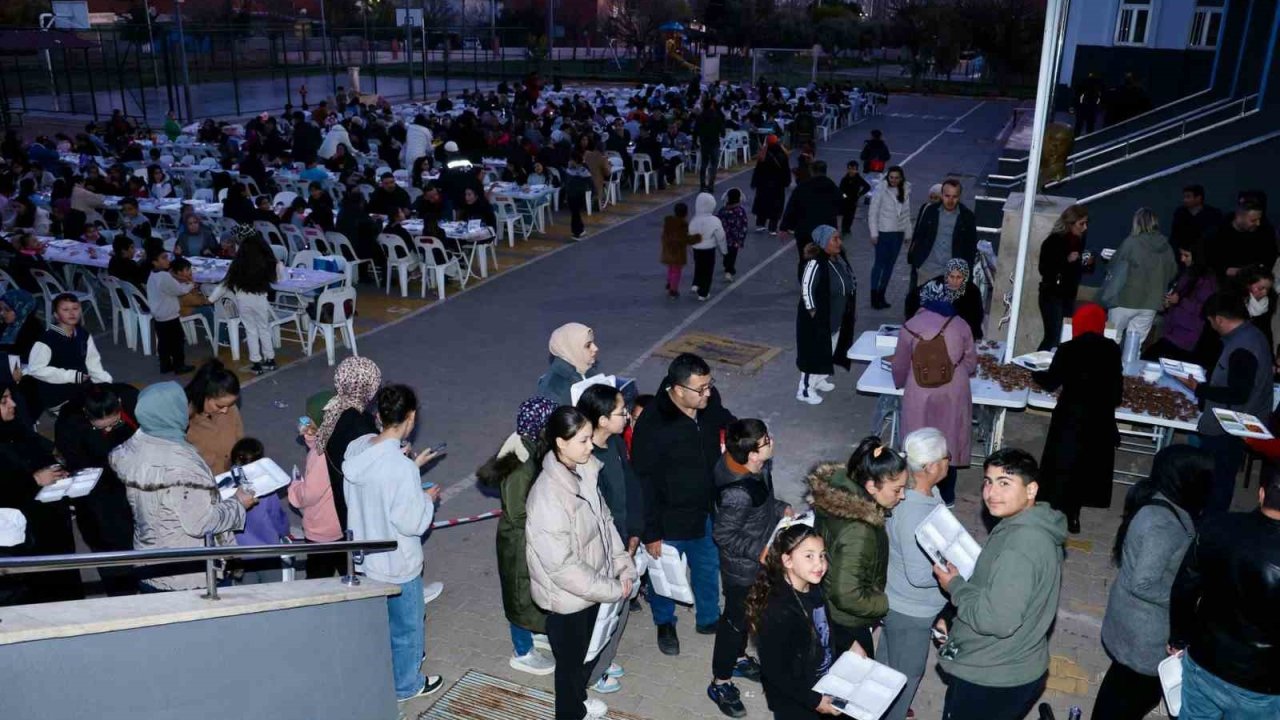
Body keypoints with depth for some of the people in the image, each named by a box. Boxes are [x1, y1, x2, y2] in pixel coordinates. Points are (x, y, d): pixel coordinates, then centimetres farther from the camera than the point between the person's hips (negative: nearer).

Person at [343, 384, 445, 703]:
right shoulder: (401, 468, -33)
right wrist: (428, 499, -9)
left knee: (380, 618, 30)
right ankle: (407, 684, 38)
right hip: (395, 564, -7)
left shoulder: (356, 448, -10)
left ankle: (404, 656, 53)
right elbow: (410, 523, -26)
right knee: (406, 625, 18)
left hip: (363, 556, 7)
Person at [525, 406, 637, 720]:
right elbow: (562, 566, -29)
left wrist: (623, 566, -3)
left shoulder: (584, 471, -8)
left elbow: (605, 520, 5)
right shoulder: (548, 496, -33)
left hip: (591, 585, 8)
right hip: (567, 595, -8)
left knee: (587, 649, 29)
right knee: (571, 659, 17)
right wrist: (612, 589, -20)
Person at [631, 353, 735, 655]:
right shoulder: (652, 425, -32)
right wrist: (650, 532, -16)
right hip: (670, 519, -5)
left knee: (708, 566, 27)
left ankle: (708, 618, 53)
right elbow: (644, 483, -23)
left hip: (706, 510, 5)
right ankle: (665, 624, 49)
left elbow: (725, 422, 12)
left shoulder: (709, 403, -15)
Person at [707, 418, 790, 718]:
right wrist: (759, 551, -24)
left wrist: (780, 508, -3)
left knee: (749, 612, 28)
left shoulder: (757, 466, -14)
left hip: (759, 560, 8)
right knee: (736, 619, 12)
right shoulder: (737, 493, -39)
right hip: (743, 566, -8)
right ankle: (720, 683, 33)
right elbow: (723, 534, -26)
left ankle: (739, 659, 53)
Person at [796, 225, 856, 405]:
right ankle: (805, 390, 11)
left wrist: (850, 309, 11)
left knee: (830, 350, 21)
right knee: (814, 353, 0)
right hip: (818, 319, -9)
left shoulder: (839, 259, 1)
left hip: (836, 317, 9)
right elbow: (806, 288, -24)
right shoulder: (815, 264, -25)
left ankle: (819, 379, 40)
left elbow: (851, 280, 15)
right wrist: (813, 312, -21)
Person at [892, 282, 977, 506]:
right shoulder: (961, 326, -3)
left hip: (920, 397, -1)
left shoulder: (911, 326, -7)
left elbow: (900, 365, 3)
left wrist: (900, 383, 24)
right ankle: (946, 495, 27)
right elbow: (971, 364, 6)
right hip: (953, 397, 2)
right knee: (949, 442, 16)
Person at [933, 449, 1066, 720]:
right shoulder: (1035, 528, 4)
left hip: (989, 680, -9)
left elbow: (998, 620, -31)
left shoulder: (1020, 544, -28)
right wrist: (954, 619, 9)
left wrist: (955, 586, -17)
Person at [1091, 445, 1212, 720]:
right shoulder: (1162, 524, -30)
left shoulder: (1157, 506, -2)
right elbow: (1143, 584, -29)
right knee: (1139, 690, 12)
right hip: (1145, 632, -8)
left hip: (1140, 622, 8)